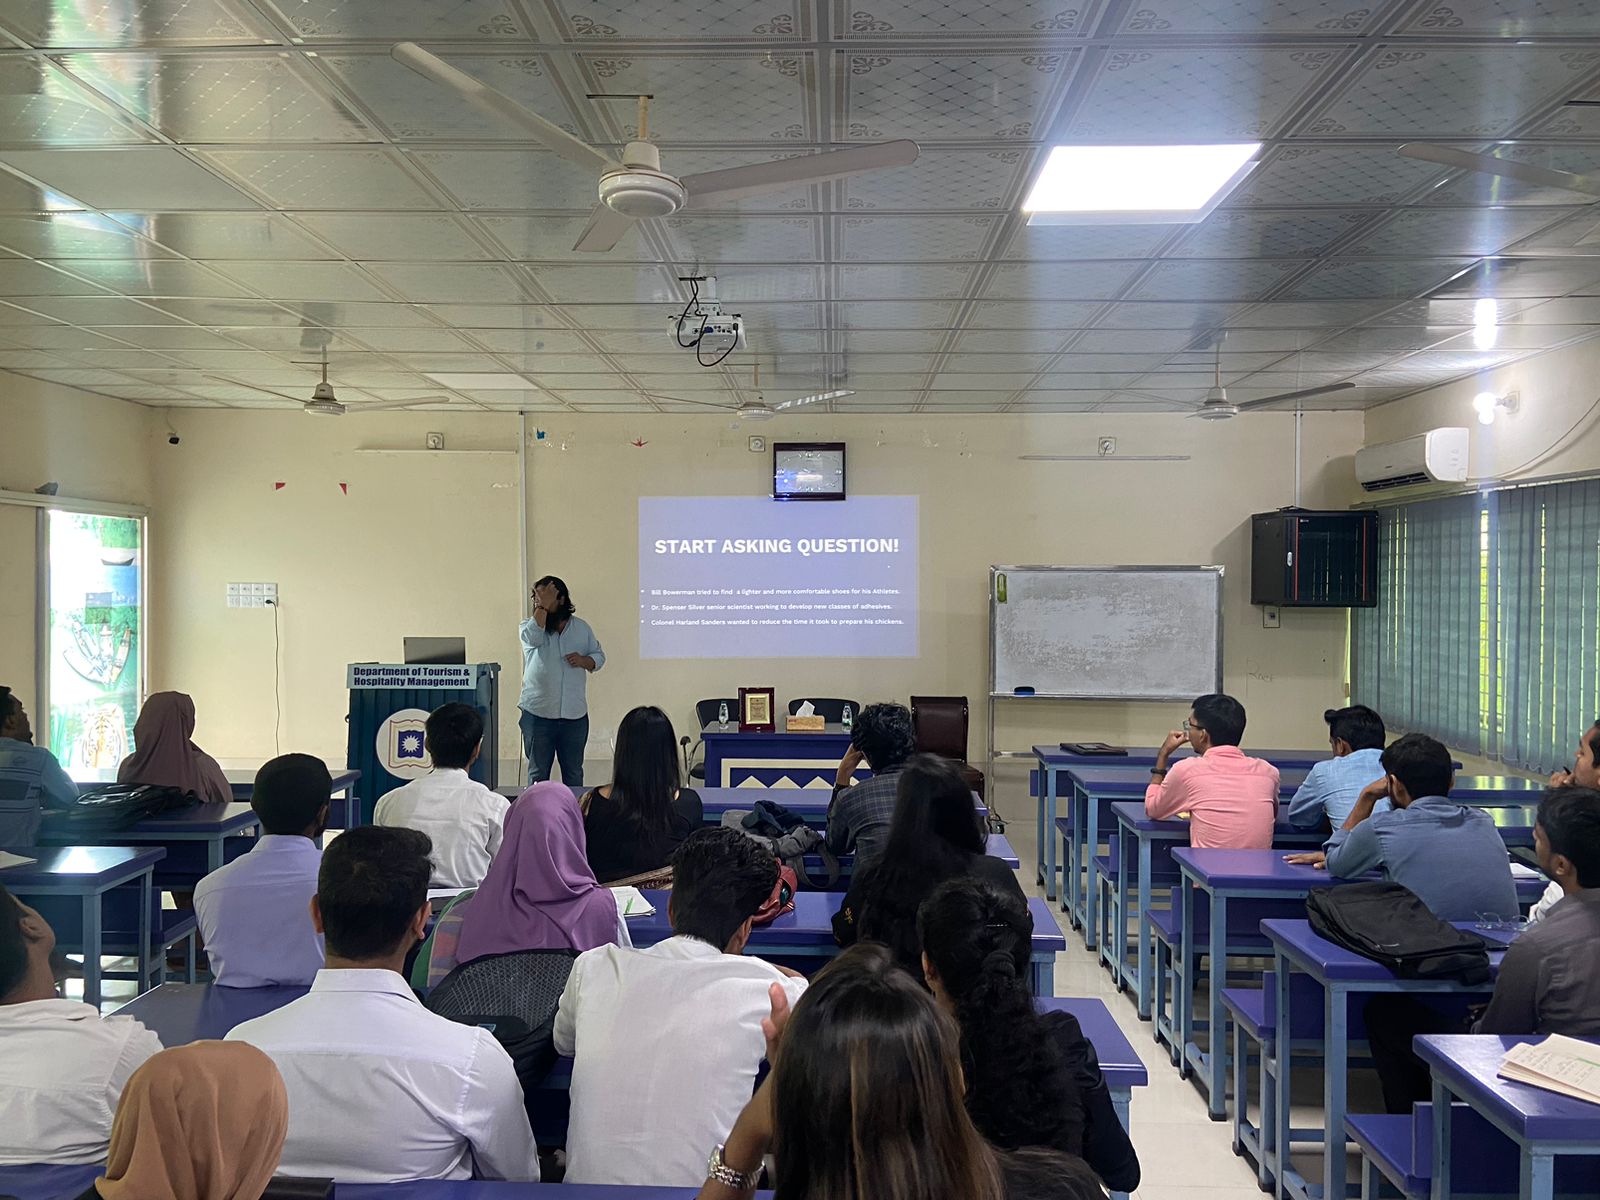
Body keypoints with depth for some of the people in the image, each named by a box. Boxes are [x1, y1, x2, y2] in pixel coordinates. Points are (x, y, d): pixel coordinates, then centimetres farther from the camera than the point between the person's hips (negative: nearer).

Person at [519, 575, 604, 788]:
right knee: (538, 773, 6)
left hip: (575, 714, 2)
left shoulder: (581, 627, 7)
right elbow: (533, 635, -24)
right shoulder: (529, 626, 0)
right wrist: (542, 606, -22)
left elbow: (599, 656, 11)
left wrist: (583, 660, -9)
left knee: (574, 772, 10)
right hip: (538, 714, -2)